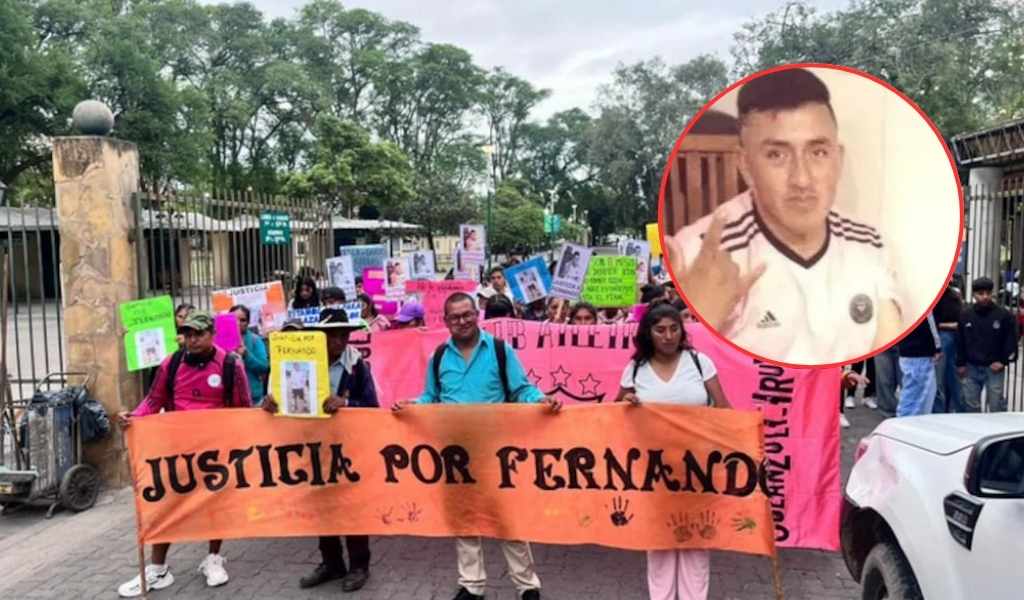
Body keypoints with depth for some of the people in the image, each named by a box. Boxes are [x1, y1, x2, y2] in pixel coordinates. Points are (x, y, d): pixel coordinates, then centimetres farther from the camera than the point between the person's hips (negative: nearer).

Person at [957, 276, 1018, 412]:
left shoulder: (1003, 315, -5)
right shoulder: (965, 315, 3)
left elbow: (1011, 340, -1)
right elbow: (960, 342, 8)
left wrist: (1003, 361, -7)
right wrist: (960, 364, 6)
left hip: (994, 368, -3)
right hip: (971, 368, 3)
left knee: (996, 405, 0)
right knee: (971, 405, 9)